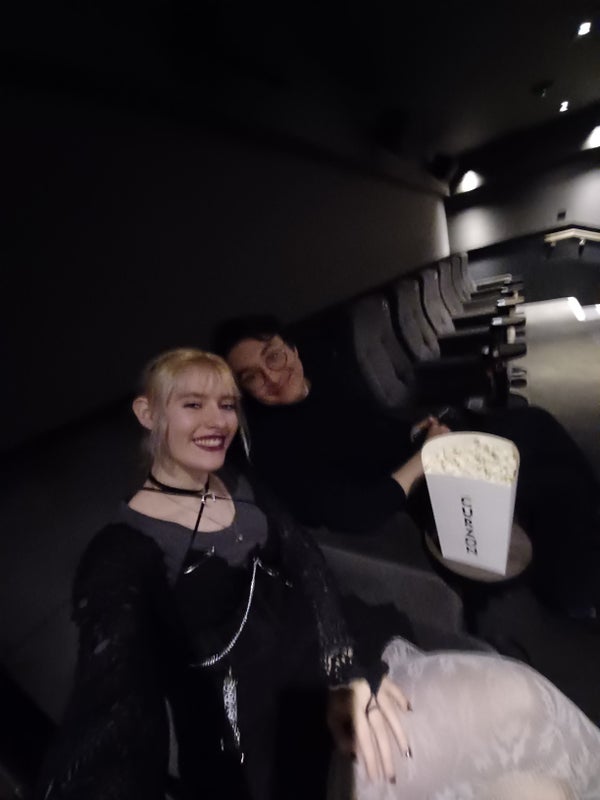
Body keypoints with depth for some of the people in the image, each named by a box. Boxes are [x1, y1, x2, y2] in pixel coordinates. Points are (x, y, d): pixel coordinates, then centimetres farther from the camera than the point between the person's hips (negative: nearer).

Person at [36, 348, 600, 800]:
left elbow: (305, 564, -4)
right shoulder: (122, 553, -16)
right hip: (266, 738, -5)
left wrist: (346, 667, -17)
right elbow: (110, 709, -29)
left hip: (328, 673, 6)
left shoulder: (238, 486, 3)